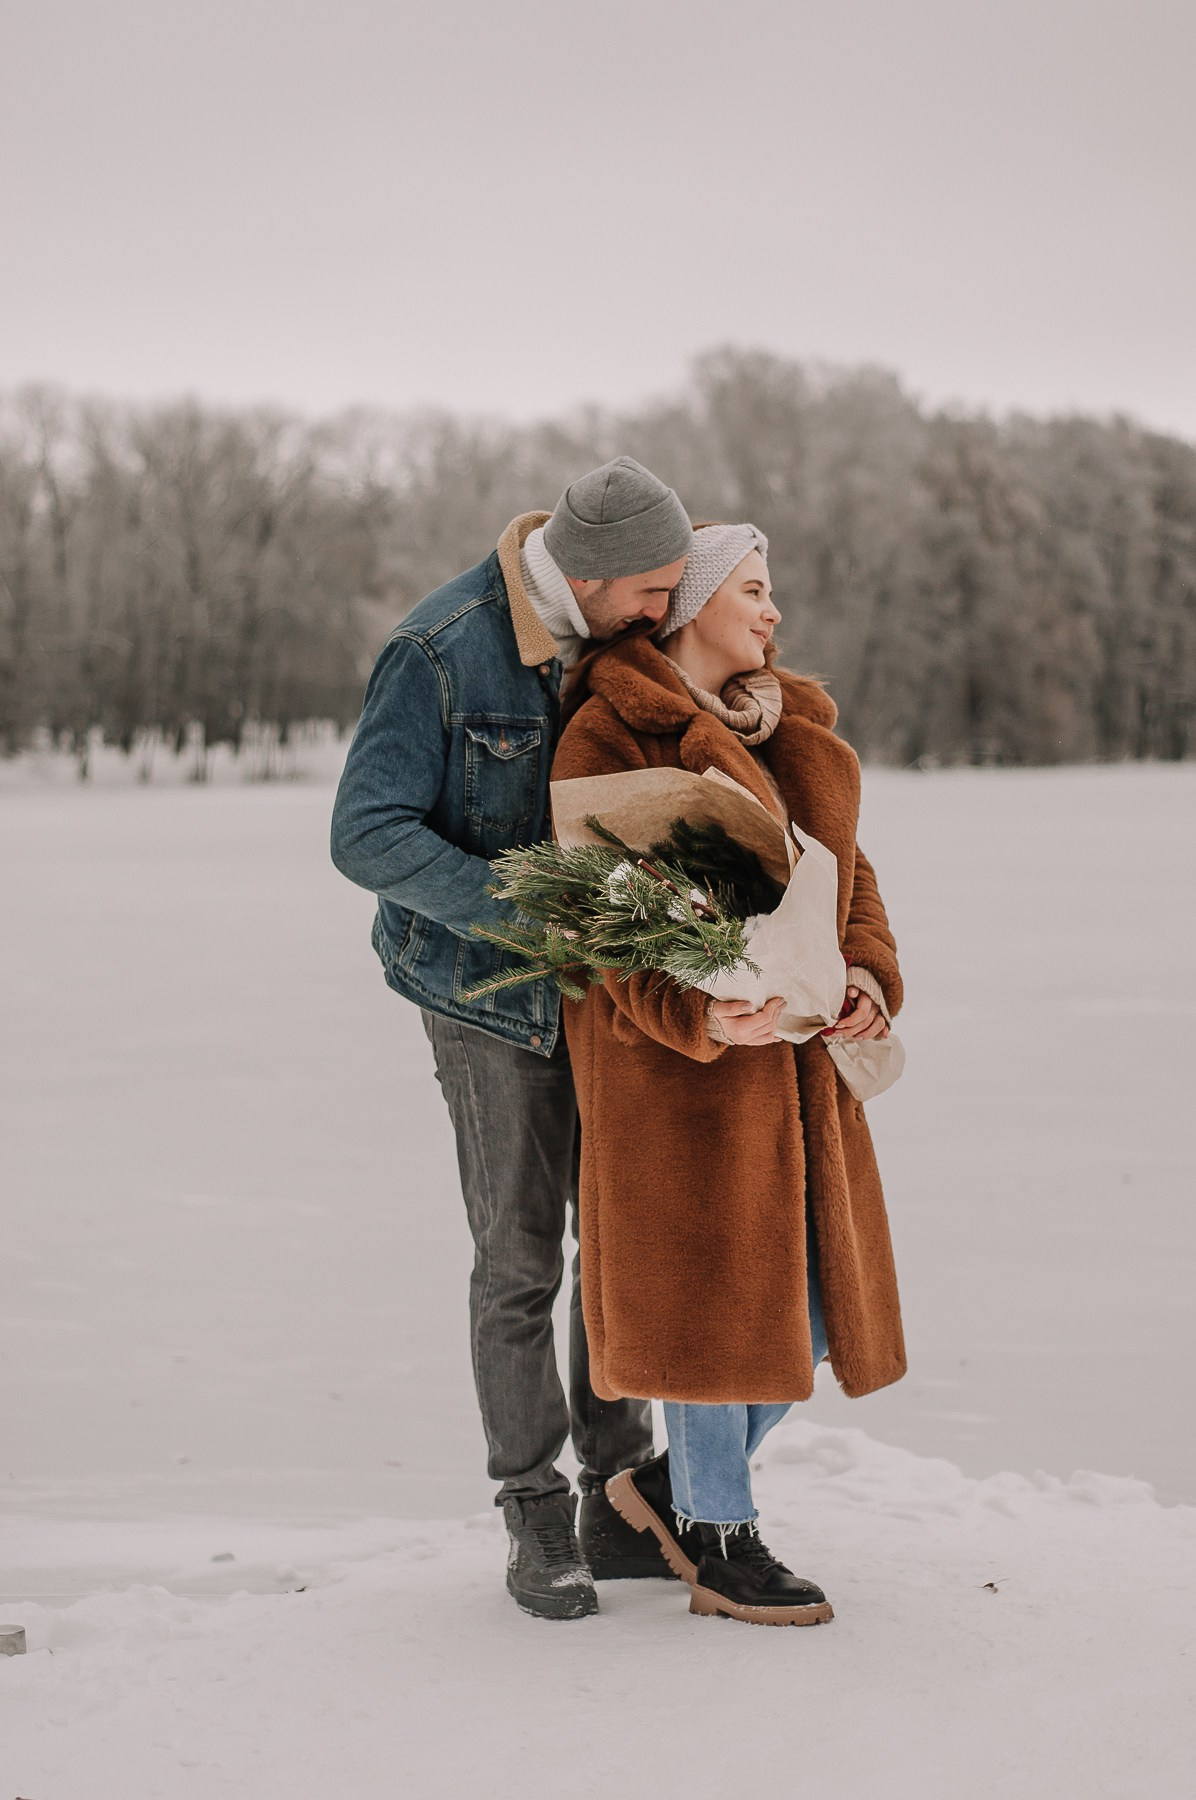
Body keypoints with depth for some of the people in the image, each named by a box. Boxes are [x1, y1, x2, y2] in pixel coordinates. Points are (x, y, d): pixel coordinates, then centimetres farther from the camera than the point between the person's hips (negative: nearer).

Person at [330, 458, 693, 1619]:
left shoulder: (622, 639, -1)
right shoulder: (440, 652, -20)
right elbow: (366, 836, -23)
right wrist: (524, 909, -31)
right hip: (489, 994, -5)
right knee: (518, 1260, -1)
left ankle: (618, 1500, 19)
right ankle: (536, 1521, 12)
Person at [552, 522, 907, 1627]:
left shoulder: (790, 732, 16)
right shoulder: (609, 736, -7)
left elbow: (846, 870, 16)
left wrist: (869, 973, -4)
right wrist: (696, 1013, -27)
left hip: (795, 1056, 7)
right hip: (674, 1053, -7)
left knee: (818, 1302, 7)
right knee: (711, 1283, -2)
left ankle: (671, 1483, 26)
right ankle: (721, 1544, 14)